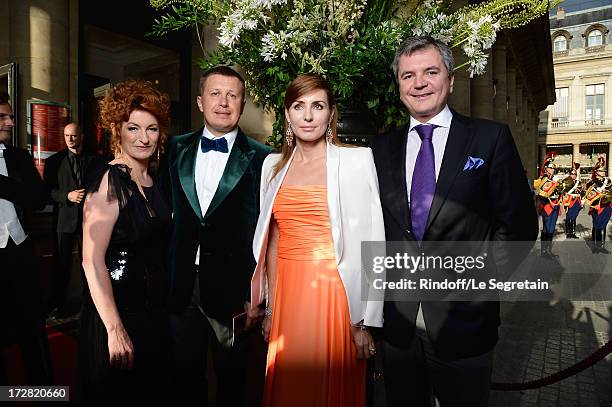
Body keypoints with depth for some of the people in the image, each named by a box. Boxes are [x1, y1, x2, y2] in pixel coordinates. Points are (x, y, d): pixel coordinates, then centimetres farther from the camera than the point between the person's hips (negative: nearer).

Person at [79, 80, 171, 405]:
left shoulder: (152, 182, 5)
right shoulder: (110, 181, -17)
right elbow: (92, 261, -22)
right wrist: (115, 330, -23)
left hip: (153, 312, 7)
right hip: (116, 314, -7)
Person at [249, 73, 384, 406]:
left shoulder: (356, 161, -6)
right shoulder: (274, 165, 8)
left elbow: (369, 243, -8)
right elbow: (273, 239, 11)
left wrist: (364, 321, -10)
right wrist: (271, 306, 11)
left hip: (334, 293, -4)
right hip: (287, 295, 4)